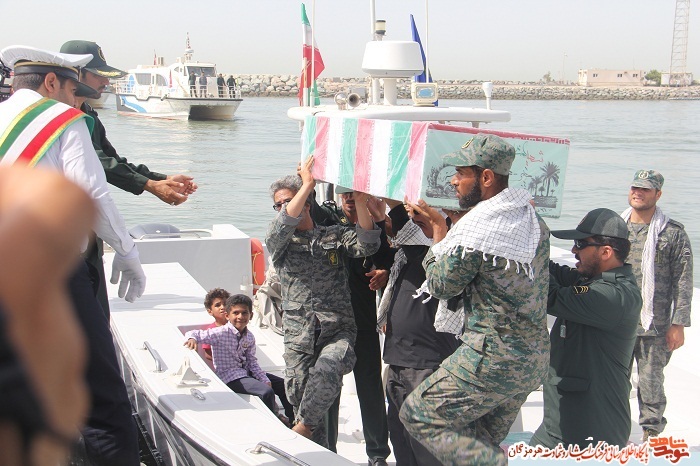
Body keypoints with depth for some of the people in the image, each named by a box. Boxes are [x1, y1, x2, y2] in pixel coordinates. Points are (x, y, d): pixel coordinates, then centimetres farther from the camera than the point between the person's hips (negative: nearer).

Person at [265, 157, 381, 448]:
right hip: (299, 337, 2)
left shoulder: (335, 236, 13)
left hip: (338, 331, -1)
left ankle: (303, 427, -14)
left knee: (325, 373, -32)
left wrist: (360, 203, -21)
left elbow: (367, 246, -6)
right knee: (300, 398, -2)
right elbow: (281, 229, -14)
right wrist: (307, 184, -20)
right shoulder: (277, 242, 10)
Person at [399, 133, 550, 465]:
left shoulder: (474, 228, -19)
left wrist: (438, 242, 9)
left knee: (418, 415, 2)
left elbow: (442, 286, -6)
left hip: (492, 360, -9)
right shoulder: (533, 219, 7)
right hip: (535, 362, 9)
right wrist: (448, 234, 19)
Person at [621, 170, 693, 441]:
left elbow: (683, 283, -2)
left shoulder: (673, 233, 0)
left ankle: (651, 434, 15)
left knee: (651, 382, 1)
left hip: (654, 326, -3)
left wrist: (678, 324, -7)